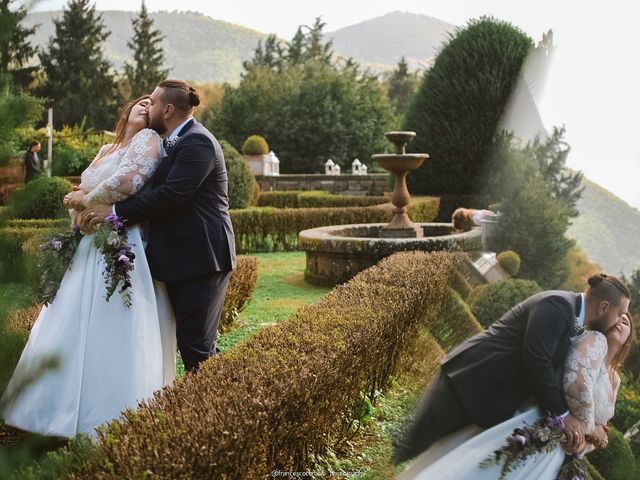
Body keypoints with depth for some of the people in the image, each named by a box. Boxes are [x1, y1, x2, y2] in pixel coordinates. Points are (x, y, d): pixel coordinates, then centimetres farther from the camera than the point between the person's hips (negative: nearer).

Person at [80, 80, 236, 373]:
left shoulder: (197, 142, -14)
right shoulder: (178, 141, 18)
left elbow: (171, 194, -23)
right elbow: (157, 188, 18)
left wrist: (115, 211, -17)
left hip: (201, 258, -10)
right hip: (184, 259, 10)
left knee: (196, 343, -8)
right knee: (189, 340, 14)